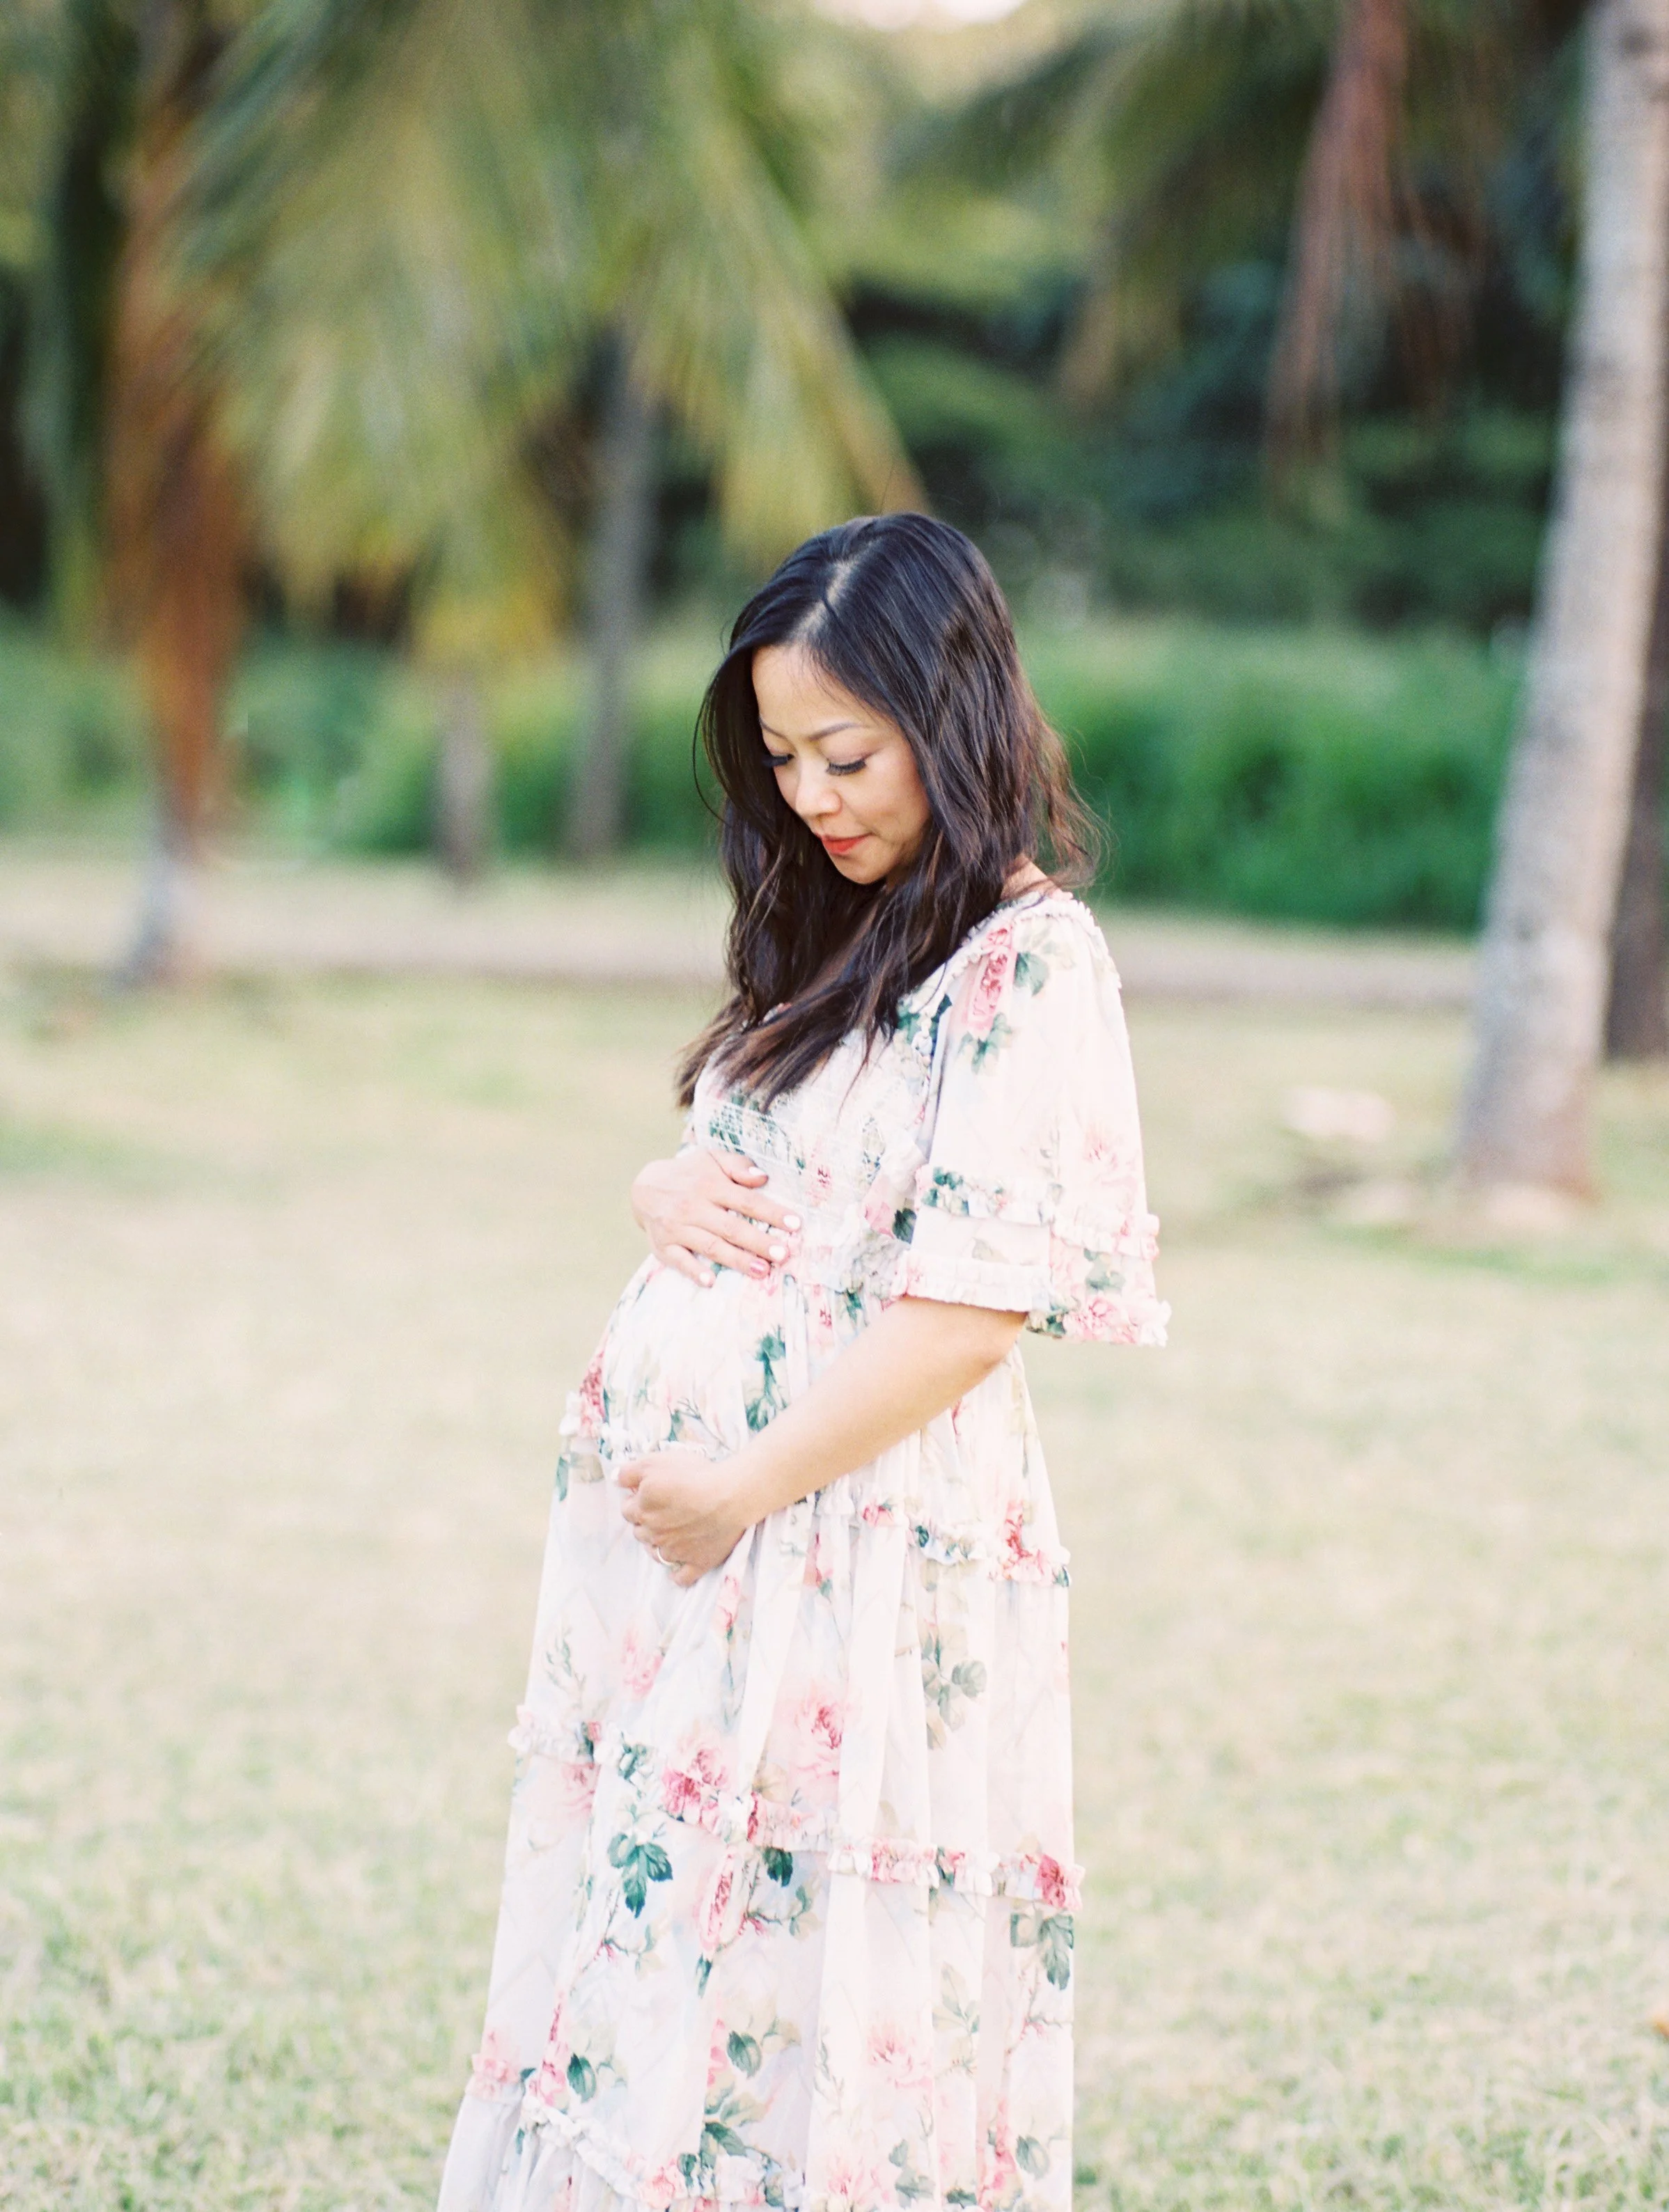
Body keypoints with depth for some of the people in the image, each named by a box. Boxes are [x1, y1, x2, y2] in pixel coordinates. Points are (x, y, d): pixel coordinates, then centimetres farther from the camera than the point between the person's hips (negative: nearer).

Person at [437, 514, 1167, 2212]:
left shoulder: (1031, 965, -11)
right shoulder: (831, 936, 15)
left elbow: (976, 1302, -17)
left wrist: (745, 1488, -14)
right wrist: (665, 1192, -1)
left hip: (859, 1543, -8)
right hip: (686, 1530, 8)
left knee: (800, 1982, -2)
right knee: (634, 1961, 10)